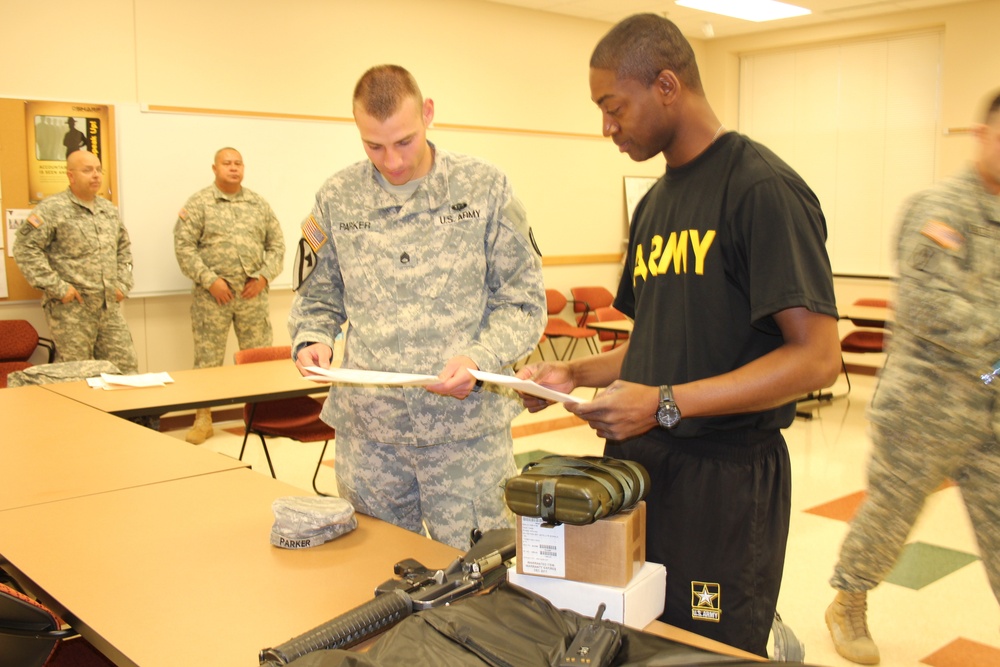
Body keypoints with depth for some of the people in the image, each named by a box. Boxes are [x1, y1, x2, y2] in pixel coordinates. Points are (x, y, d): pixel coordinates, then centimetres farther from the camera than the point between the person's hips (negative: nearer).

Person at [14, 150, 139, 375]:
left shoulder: (110, 210, 14)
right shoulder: (52, 209, -7)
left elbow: (124, 248, 25)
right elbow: (25, 248, -12)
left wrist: (123, 284, 12)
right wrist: (57, 287, -15)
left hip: (110, 306, 6)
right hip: (71, 309, -6)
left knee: (126, 368, 7)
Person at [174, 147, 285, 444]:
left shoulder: (259, 203, 12)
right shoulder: (199, 203, 2)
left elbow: (276, 244, 12)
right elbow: (184, 246, -4)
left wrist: (264, 276, -3)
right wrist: (210, 280, -12)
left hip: (253, 295, 3)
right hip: (213, 295, -3)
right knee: (207, 358, 2)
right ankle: (203, 419, 12)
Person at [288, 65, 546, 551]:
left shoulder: (485, 188, -2)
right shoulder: (337, 199, 4)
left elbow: (523, 302, -1)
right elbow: (317, 297, 15)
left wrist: (478, 359, -17)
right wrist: (310, 339, -7)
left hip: (469, 425, -2)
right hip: (366, 431, 2)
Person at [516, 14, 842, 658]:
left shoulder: (764, 188, -12)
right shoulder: (654, 204, 13)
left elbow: (816, 357, -18)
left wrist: (665, 405, -22)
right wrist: (576, 374, 5)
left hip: (724, 477, -7)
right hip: (639, 461, 8)